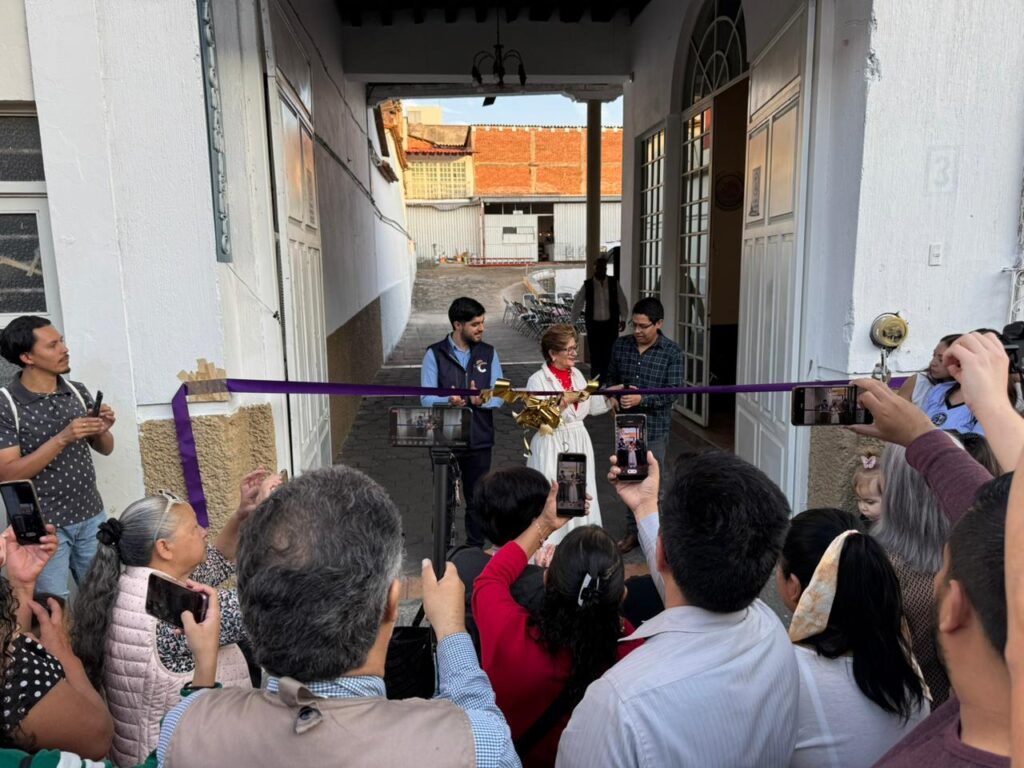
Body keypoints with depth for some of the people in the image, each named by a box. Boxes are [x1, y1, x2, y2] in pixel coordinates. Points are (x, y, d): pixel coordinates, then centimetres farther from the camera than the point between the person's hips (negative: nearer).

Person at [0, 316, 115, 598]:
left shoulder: (78, 391, 2)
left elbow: (105, 448, 11)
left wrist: (102, 430, -11)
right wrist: (62, 439, -25)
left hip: (91, 517, 4)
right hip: (42, 526, -4)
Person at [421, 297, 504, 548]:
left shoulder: (488, 353, 3)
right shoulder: (435, 354, -5)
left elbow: (498, 396, -1)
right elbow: (426, 398, -11)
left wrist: (480, 400, -23)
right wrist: (449, 401, -31)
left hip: (479, 440, 2)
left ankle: (476, 550, 29)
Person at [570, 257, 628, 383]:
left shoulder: (614, 283, 1)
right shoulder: (587, 285, -3)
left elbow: (622, 302, 7)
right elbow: (577, 304, 1)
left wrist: (623, 319, 0)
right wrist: (573, 324, -1)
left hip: (611, 324, 1)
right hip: (593, 324, -1)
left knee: (610, 354, 0)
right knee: (595, 355, 0)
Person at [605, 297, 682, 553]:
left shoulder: (672, 352, -10)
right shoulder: (621, 345, 1)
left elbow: (673, 391, -14)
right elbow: (612, 376, 14)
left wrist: (642, 399, -26)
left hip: (655, 427, -4)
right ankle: (633, 531, 29)